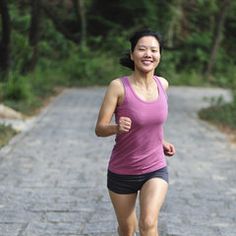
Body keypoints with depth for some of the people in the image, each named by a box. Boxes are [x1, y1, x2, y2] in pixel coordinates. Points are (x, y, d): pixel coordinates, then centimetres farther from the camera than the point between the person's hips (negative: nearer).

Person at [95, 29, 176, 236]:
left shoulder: (162, 84, -4)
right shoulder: (118, 86, -17)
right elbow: (99, 129, -16)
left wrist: (161, 141, 6)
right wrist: (117, 127, -37)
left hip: (155, 170, 2)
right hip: (122, 172, -1)